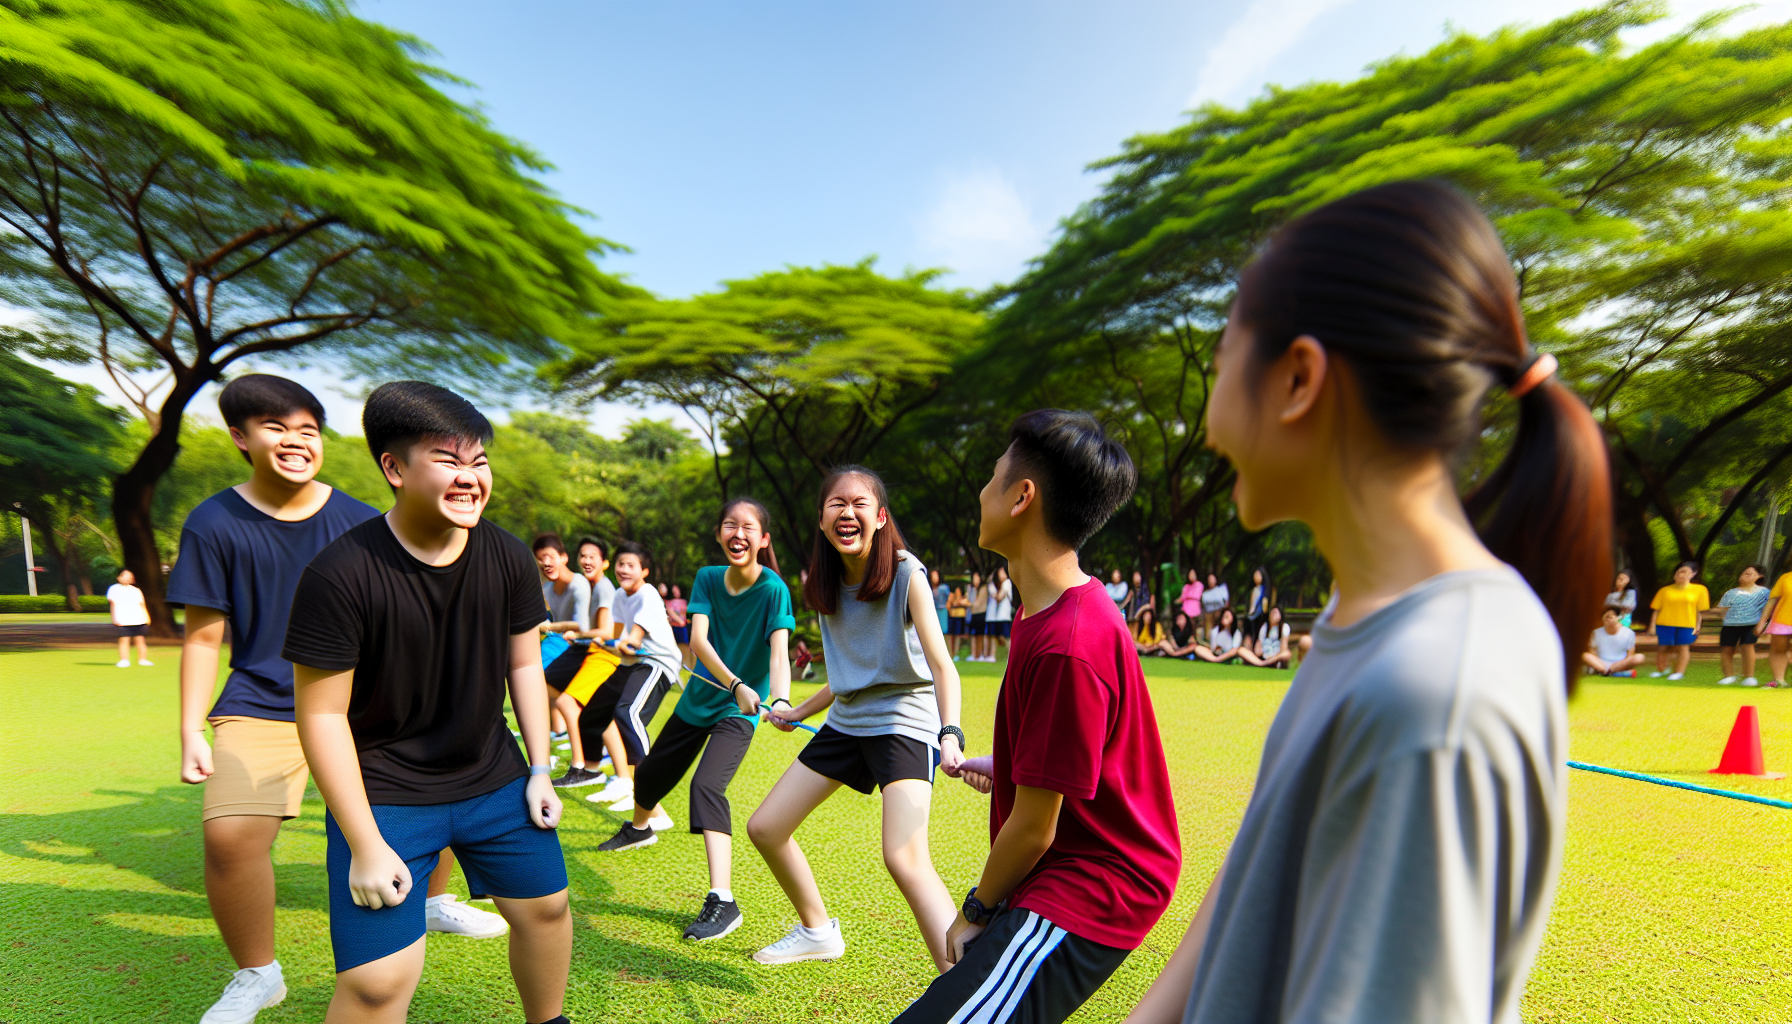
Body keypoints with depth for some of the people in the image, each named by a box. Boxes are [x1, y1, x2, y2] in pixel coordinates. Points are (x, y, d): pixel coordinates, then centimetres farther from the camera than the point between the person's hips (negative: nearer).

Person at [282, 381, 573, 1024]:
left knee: (545, 906, 15)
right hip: (382, 794, -4)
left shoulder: (509, 559, -9)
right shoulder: (340, 574, -21)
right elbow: (322, 714, -16)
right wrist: (365, 846, -14)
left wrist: (540, 769, 3)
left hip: (494, 779, 5)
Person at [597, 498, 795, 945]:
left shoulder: (773, 590, -22)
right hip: (699, 697, 5)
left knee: (707, 785, -26)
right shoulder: (707, 578, -11)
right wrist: (736, 683, -41)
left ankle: (722, 902, -21)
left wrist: (780, 699, -53)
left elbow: (779, 653, -32)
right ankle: (639, 828, 57)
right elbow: (698, 638, -24)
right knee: (650, 774, 22)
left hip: (738, 712, -5)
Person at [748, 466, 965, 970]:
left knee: (905, 859, -27)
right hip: (846, 720, 8)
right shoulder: (827, 584, 3)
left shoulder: (906, 576, -15)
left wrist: (951, 732, -39)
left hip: (904, 720, -7)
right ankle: (818, 931, 37)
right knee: (764, 828, 12)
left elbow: (941, 663, -23)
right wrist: (800, 711, 23)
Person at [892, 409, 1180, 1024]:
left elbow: (1033, 828, -20)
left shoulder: (1064, 645, -29)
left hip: (1084, 896, -10)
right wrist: (1005, 765, 8)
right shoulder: (1063, 608, 5)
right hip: (1079, 875, 10)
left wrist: (976, 912, -5)